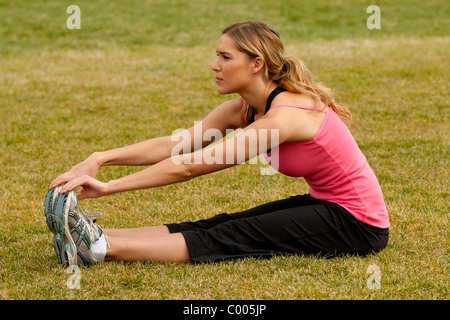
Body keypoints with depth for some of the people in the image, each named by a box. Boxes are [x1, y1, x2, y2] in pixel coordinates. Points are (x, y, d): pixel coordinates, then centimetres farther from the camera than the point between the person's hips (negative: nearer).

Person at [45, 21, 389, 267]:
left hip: (358, 222, -8)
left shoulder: (285, 115, -26)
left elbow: (192, 165, -27)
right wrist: (100, 158, -15)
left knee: (234, 238, -19)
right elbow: (174, 145, -4)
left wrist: (109, 186, -26)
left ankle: (101, 247, -28)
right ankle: (98, 236, -19)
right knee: (220, 225, -8)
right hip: (325, 203, 8)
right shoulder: (244, 109, 1)